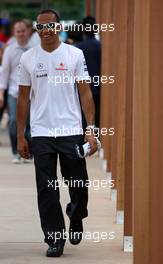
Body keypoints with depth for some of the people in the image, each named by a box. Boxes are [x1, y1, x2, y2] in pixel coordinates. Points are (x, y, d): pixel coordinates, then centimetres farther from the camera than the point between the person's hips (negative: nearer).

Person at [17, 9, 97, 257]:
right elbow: (23, 98, 9)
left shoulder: (74, 55, 1)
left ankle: (76, 219, 33)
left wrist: (91, 130, -7)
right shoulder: (28, 58, 6)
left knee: (79, 187, 3)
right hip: (41, 134, 1)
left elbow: (85, 94, 1)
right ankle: (55, 239, 8)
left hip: (72, 132, -1)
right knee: (46, 190, 0)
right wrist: (20, 136, 6)